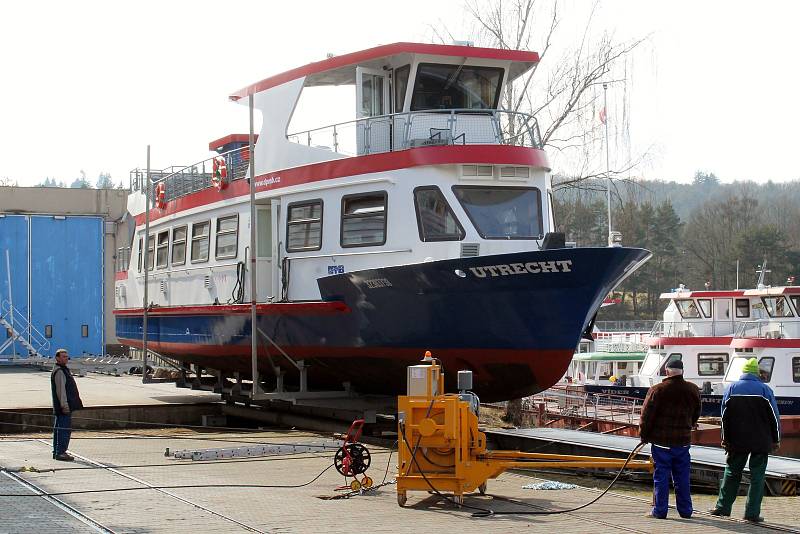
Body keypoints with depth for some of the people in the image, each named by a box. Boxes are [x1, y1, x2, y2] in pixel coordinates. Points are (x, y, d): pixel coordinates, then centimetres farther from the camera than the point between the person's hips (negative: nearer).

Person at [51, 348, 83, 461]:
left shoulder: (63, 370, 20)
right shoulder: (59, 372, -14)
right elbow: (60, 390, -20)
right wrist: (64, 405, -24)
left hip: (65, 406, 11)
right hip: (64, 407, -11)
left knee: (58, 429, 14)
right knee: (65, 429, -12)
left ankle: (57, 452, 20)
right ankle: (60, 452, -13)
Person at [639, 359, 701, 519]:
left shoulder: (658, 390, -10)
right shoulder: (693, 390, 4)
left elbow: (647, 415, -8)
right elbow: (696, 415, 14)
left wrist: (644, 435, 3)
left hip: (661, 440, -3)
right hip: (683, 440, 3)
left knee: (661, 476, 2)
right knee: (682, 476, 11)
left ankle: (660, 510, 4)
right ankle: (685, 510, 15)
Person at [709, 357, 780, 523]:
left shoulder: (731, 389, 2)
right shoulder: (765, 390, -4)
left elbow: (725, 416, 4)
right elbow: (774, 417, -2)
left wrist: (725, 438, 11)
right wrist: (776, 440, 7)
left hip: (737, 441, 2)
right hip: (761, 442, -2)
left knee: (732, 473, 12)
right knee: (757, 476, 3)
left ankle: (722, 507, 14)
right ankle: (752, 513, 1)